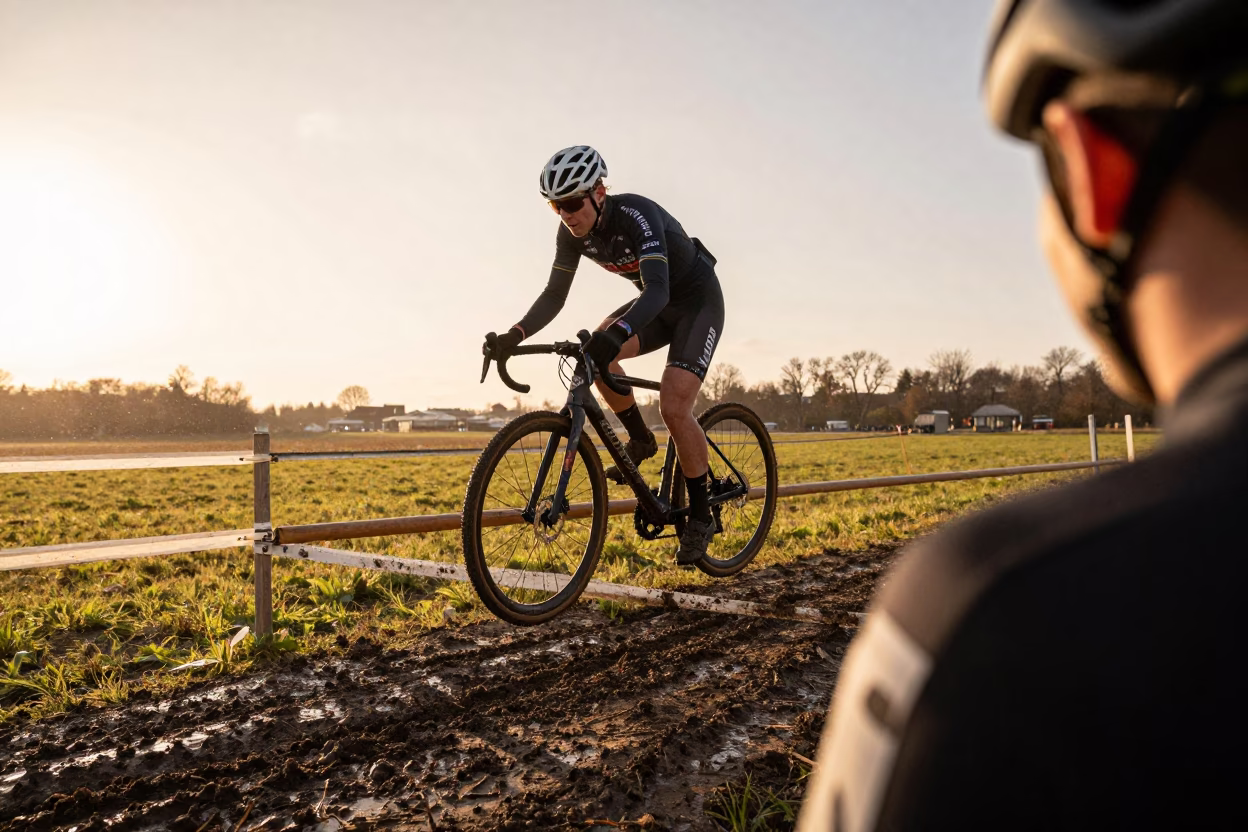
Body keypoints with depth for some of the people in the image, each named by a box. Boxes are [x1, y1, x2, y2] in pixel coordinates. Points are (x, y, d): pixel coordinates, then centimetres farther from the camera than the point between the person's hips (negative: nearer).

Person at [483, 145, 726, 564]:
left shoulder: (636, 215, -33)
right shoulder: (572, 232, -12)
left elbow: (657, 289, -45)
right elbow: (554, 294, -8)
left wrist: (617, 332, -63)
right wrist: (515, 335, -24)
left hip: (698, 301, -7)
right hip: (658, 304, 7)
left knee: (673, 407, -22)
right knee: (594, 352, -19)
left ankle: (701, 515, -3)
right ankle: (640, 439, 5)